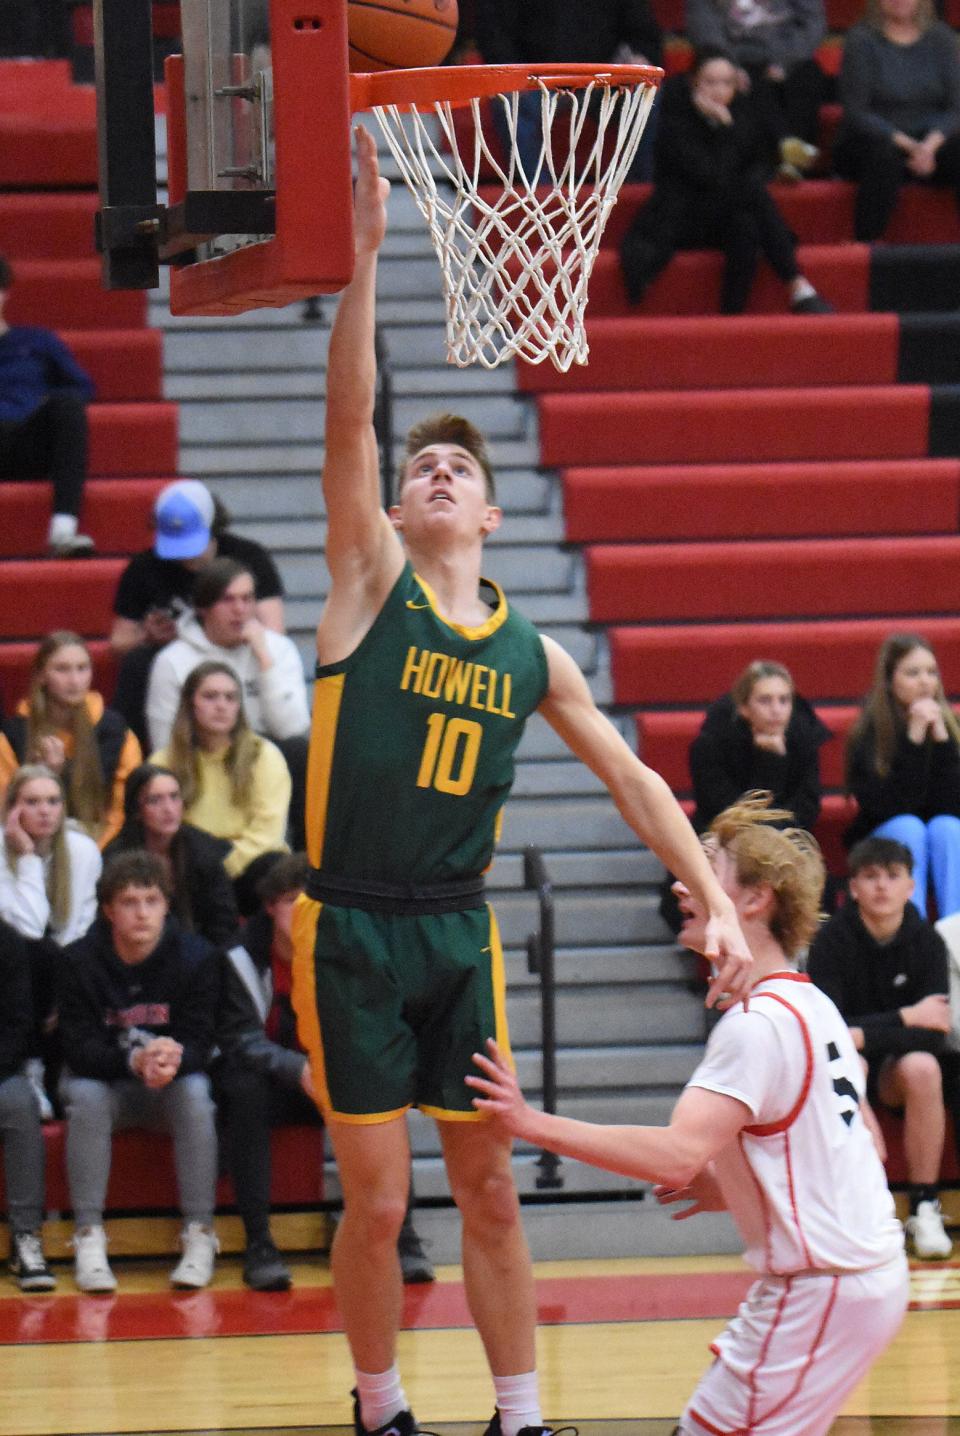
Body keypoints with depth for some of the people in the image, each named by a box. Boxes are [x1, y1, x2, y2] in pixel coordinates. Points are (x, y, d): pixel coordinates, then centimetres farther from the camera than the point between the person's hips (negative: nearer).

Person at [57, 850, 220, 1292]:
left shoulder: (195, 957, -10)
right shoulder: (80, 961, -12)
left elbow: (199, 1042, -14)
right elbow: (79, 1048, -18)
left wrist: (172, 1061, -39)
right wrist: (134, 1061, -38)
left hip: (172, 1086, 0)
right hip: (103, 1081, 0)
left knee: (195, 1091, -32)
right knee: (85, 1095, -33)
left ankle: (199, 1236, -28)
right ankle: (88, 1237, -30)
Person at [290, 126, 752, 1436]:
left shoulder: (532, 654, 8)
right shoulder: (371, 581, -2)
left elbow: (629, 775, 11)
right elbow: (347, 419, -13)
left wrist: (716, 899, 0)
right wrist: (363, 258, -23)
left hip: (461, 934, 3)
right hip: (348, 933, -3)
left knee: (492, 1193, 7)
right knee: (376, 1202, -1)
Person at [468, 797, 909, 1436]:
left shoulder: (757, 1023, -19)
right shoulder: (810, 1004, 13)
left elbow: (677, 1156, -30)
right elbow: (864, 1139, 22)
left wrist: (534, 1123, -30)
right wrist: (733, 1190, 18)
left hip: (824, 1288, -10)